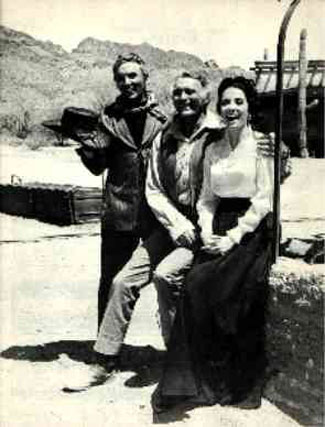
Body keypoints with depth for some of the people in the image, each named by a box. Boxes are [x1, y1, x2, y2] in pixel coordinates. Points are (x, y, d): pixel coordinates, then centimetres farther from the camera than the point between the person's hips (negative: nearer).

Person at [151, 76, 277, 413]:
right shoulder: (212, 150, 15)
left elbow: (264, 200, -6)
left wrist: (233, 236, -13)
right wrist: (207, 231, -2)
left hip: (251, 231, -4)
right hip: (219, 230, 4)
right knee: (195, 286, -16)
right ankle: (197, 378, -5)